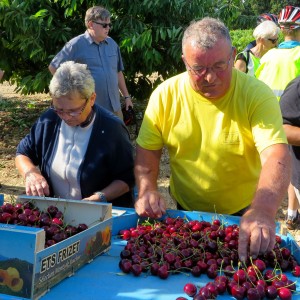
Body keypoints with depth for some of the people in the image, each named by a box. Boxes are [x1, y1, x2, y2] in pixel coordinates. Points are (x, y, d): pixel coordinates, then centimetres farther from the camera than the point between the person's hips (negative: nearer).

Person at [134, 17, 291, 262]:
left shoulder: (257, 95, -19)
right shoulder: (165, 95, -11)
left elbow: (276, 157, -30)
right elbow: (148, 149, -3)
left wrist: (262, 212, -47)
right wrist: (147, 191, -21)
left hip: (244, 214, -2)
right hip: (186, 212, 2)